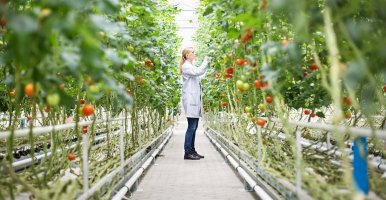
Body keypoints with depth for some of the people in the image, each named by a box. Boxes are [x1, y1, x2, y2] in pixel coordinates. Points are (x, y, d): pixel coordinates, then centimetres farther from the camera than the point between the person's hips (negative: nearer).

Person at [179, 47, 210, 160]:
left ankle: (192, 151, 11)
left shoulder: (191, 67, 21)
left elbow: (199, 76, 25)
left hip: (195, 100, 9)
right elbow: (198, 72, -20)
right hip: (190, 100, -9)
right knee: (191, 127, -10)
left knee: (194, 126, 8)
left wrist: (207, 64, 22)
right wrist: (205, 62, -6)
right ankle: (187, 152, -8)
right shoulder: (186, 66, -7)